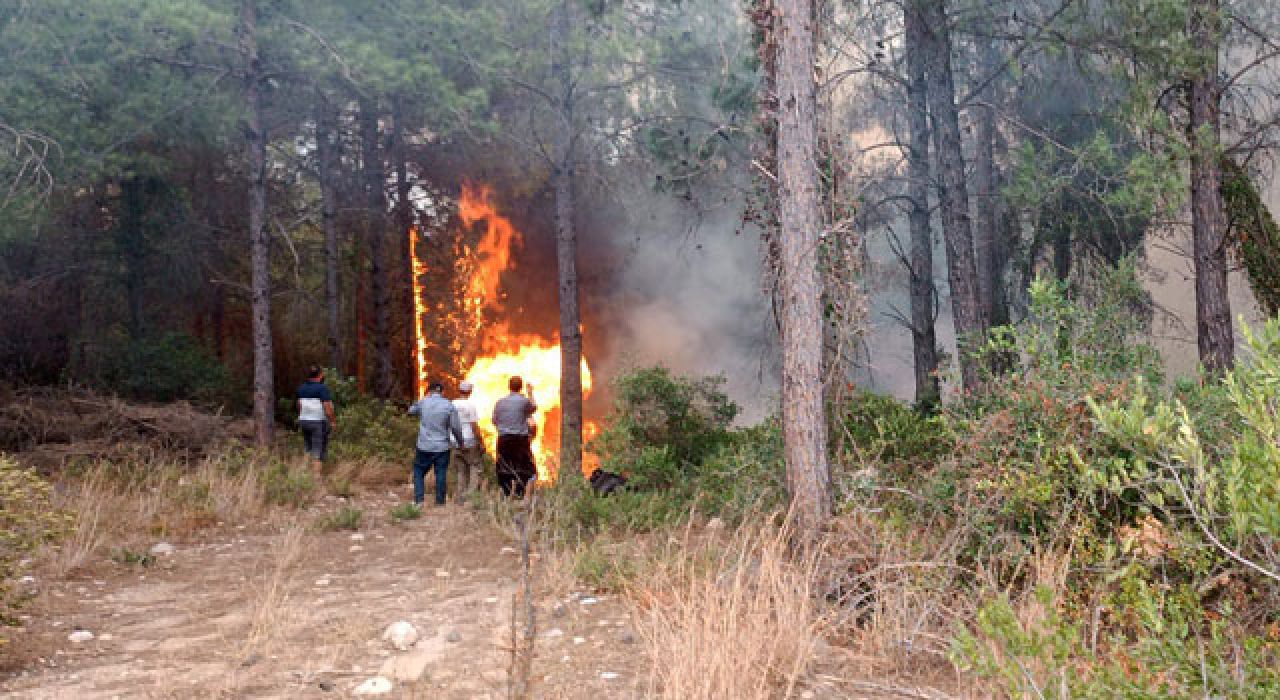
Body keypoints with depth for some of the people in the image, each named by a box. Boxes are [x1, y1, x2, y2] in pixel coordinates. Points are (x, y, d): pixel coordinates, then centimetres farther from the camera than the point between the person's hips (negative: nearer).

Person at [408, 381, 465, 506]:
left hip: (424, 447, 0)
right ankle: (440, 502, 9)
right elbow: (456, 427, -5)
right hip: (442, 448, 0)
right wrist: (460, 443, 9)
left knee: (419, 473, 12)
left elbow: (411, 411, 20)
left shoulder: (422, 403, -2)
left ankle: (418, 500, 3)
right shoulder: (449, 406, -4)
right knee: (441, 476, 6)